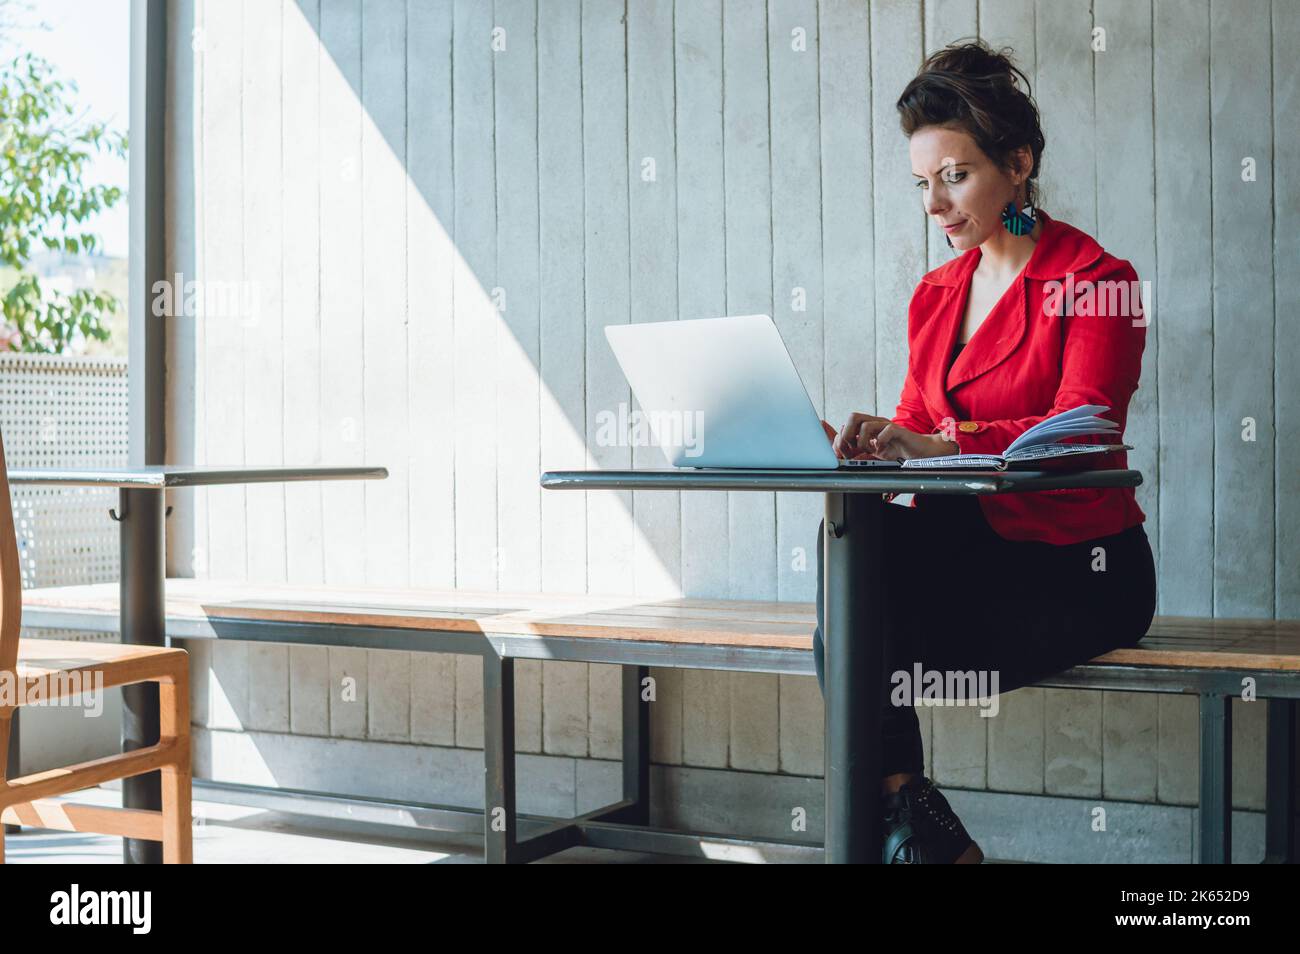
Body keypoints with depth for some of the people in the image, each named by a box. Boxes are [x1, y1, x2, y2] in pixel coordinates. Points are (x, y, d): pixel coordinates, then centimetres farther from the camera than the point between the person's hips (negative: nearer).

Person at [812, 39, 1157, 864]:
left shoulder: (1096, 280, -6)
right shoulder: (935, 295, 15)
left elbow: (1080, 437, -20)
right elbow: (916, 435, 11)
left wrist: (934, 445, -35)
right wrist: (851, 448, -14)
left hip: (1080, 573, -6)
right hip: (971, 545, 6)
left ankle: (911, 820, -6)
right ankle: (928, 834, -17)